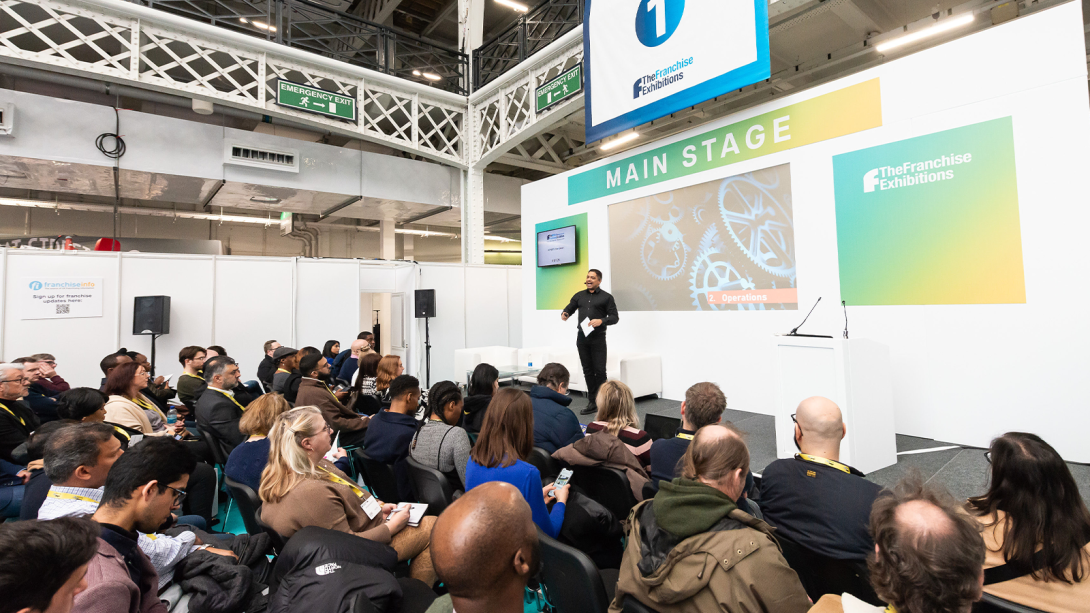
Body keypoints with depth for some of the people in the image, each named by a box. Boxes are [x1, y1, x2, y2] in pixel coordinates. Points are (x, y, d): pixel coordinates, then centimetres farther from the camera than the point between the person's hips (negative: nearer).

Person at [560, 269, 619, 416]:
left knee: (600, 370, -6)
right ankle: (592, 403, 15)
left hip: (598, 338, -4)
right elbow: (569, 308, 19)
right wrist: (564, 314, -4)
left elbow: (614, 317, -1)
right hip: (582, 337, 4)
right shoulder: (579, 296, 15)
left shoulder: (606, 297, 3)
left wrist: (601, 321, -19)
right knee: (588, 371, 8)